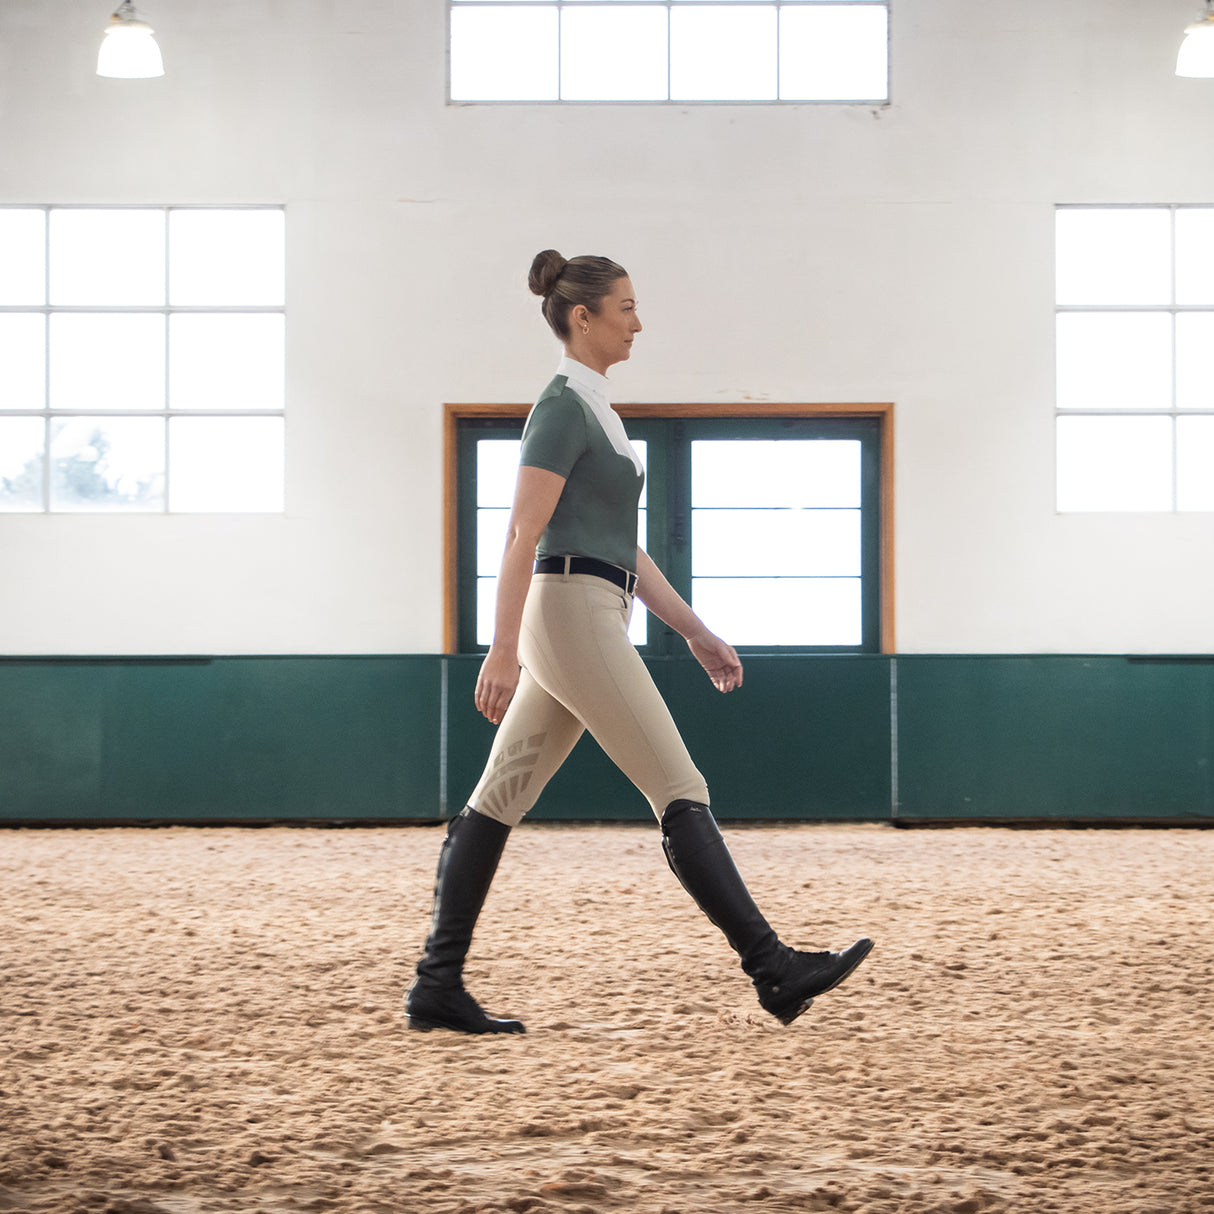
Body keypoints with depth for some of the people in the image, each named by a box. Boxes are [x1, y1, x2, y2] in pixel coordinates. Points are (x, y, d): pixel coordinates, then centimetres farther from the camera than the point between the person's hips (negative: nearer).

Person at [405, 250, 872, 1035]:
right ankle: (775, 971, -9)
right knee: (682, 794, -10)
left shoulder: (596, 409, 19)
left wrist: (696, 632, 20)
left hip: (591, 619, 10)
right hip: (574, 616, -10)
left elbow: (624, 546, 22)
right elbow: (523, 535, -16)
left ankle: (438, 987, 8)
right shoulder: (562, 407, -10)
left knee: (500, 799, 7)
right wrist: (503, 652, -21)